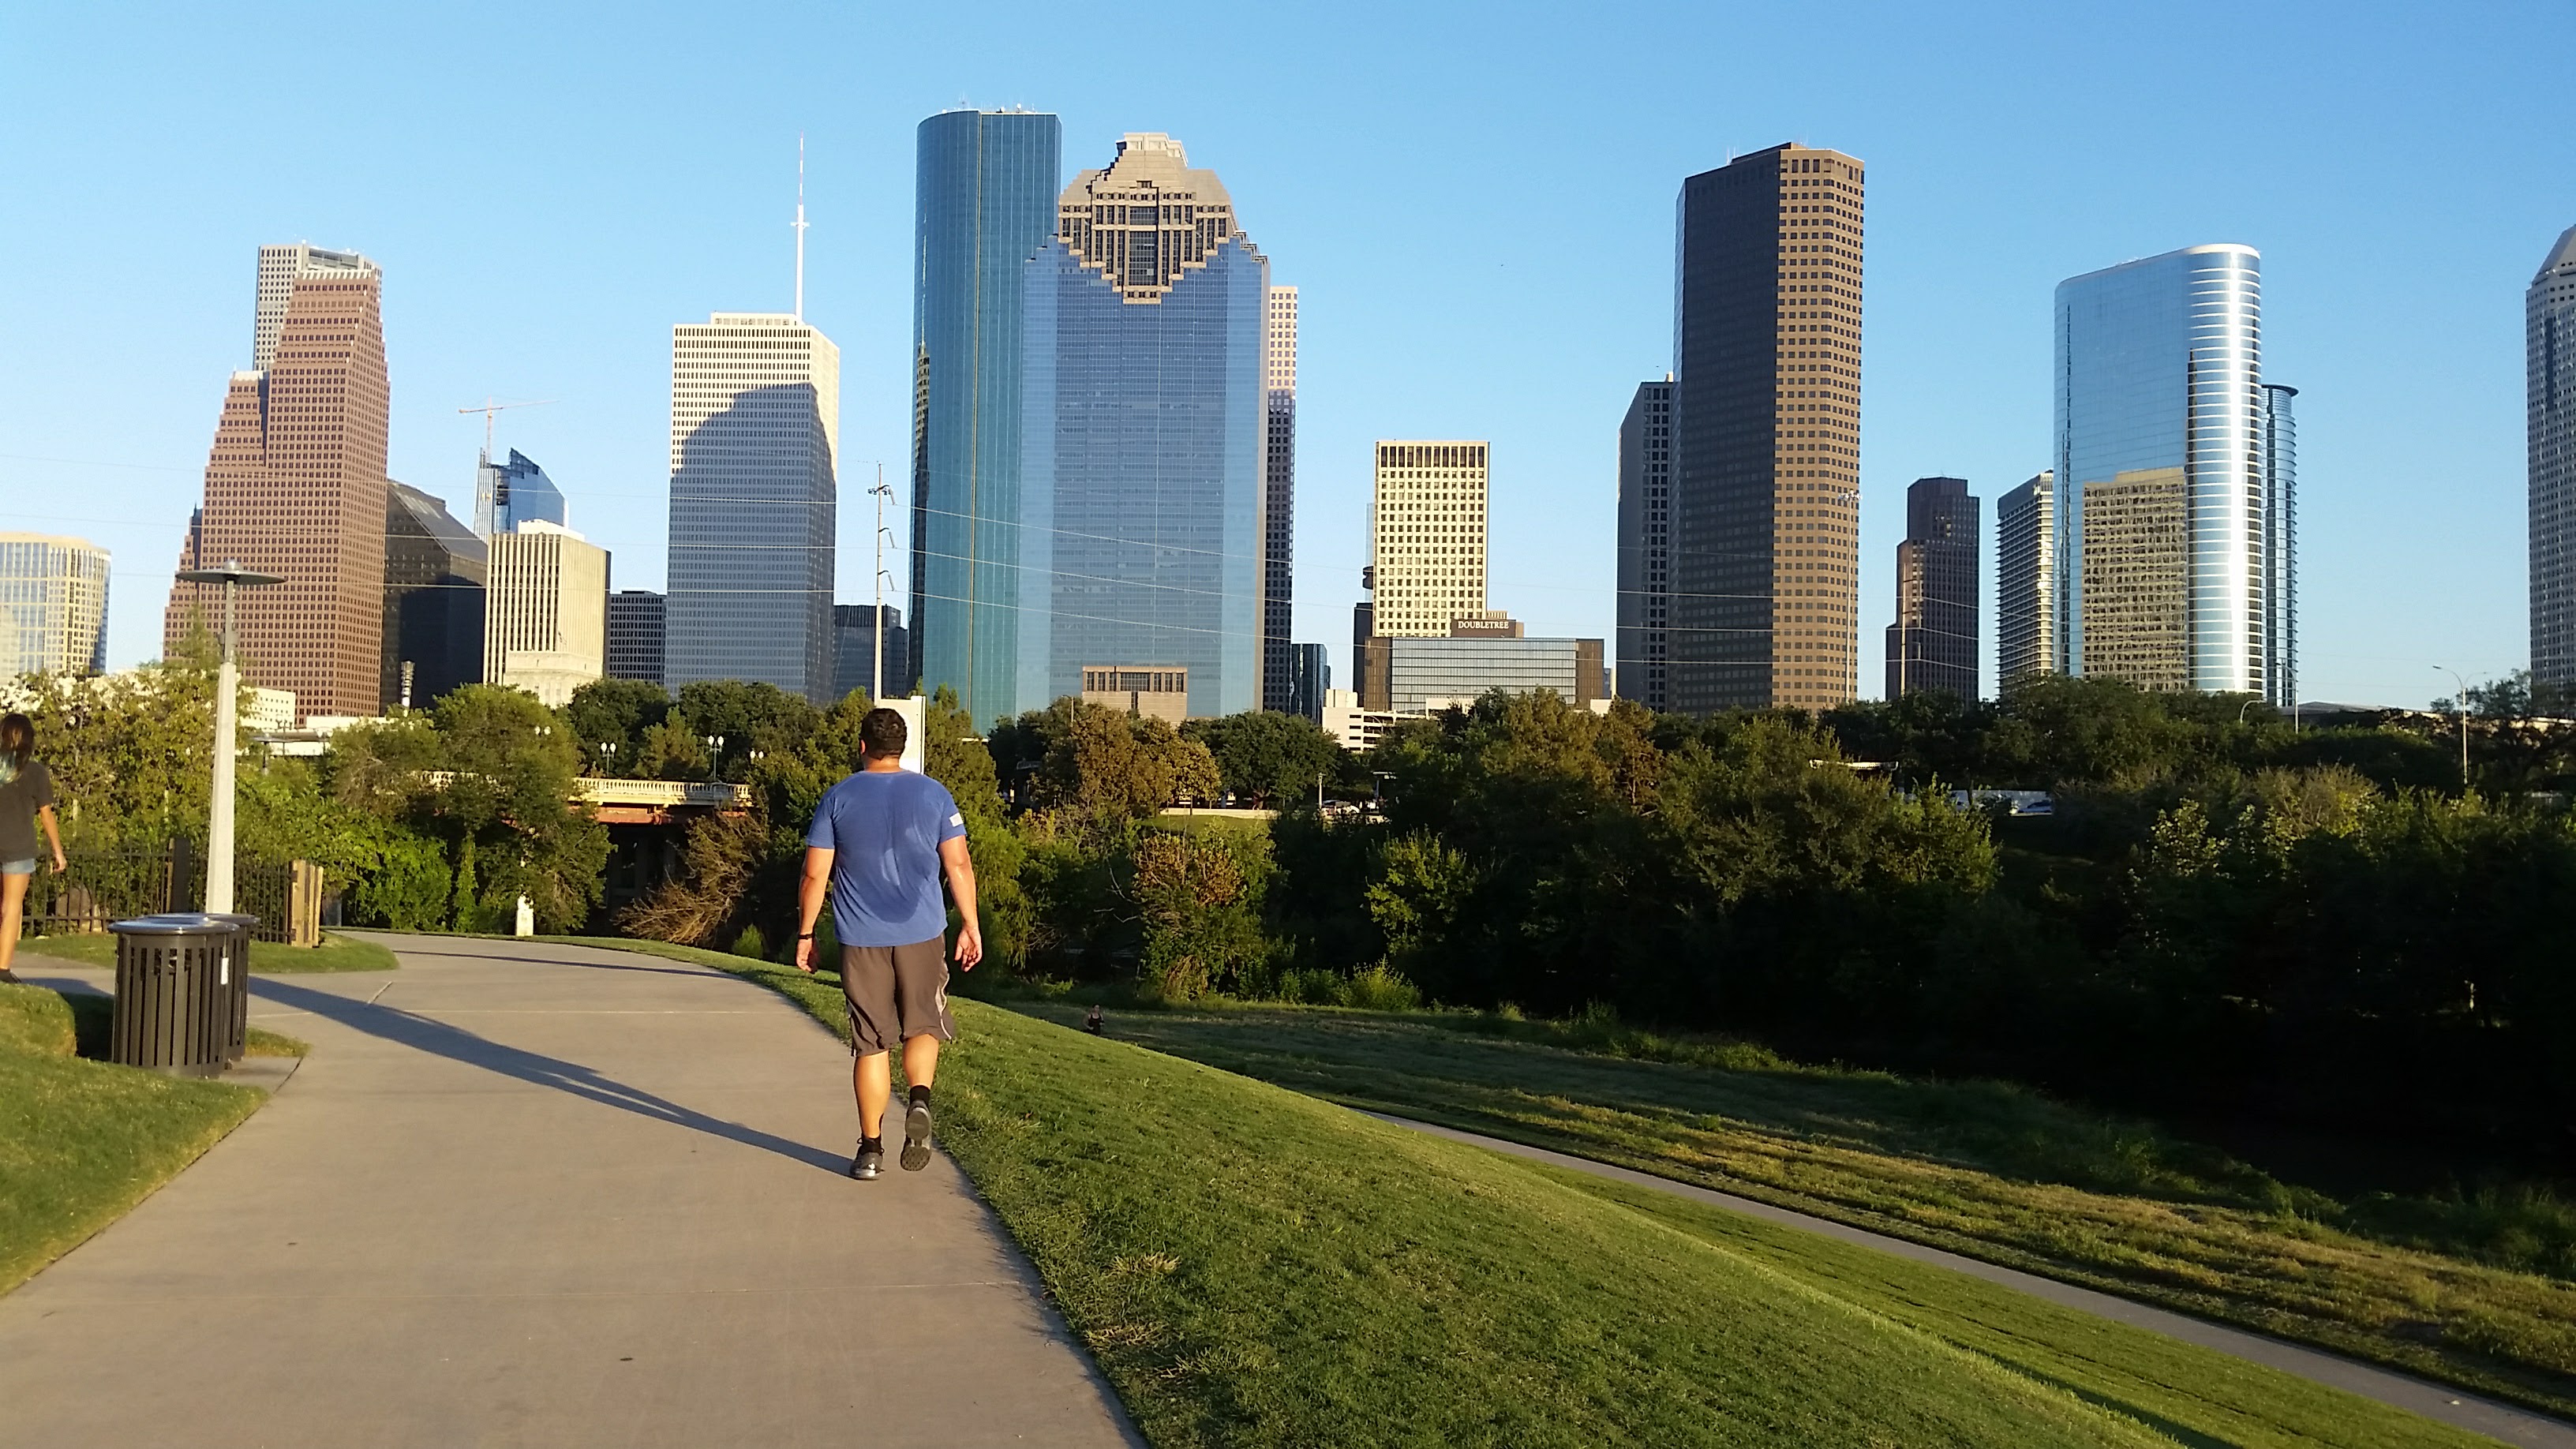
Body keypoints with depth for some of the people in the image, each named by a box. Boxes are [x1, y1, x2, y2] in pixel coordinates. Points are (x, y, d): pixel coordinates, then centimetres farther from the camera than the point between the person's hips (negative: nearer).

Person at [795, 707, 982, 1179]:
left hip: (861, 940, 0)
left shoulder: (838, 798, 1)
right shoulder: (934, 795, 2)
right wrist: (971, 925, 8)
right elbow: (959, 865, 0)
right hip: (922, 934, 0)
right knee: (923, 1026, 15)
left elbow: (815, 875, -1)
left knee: (870, 1043, 7)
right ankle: (919, 1100, -13)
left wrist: (805, 934, 8)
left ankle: (871, 1148, 8)